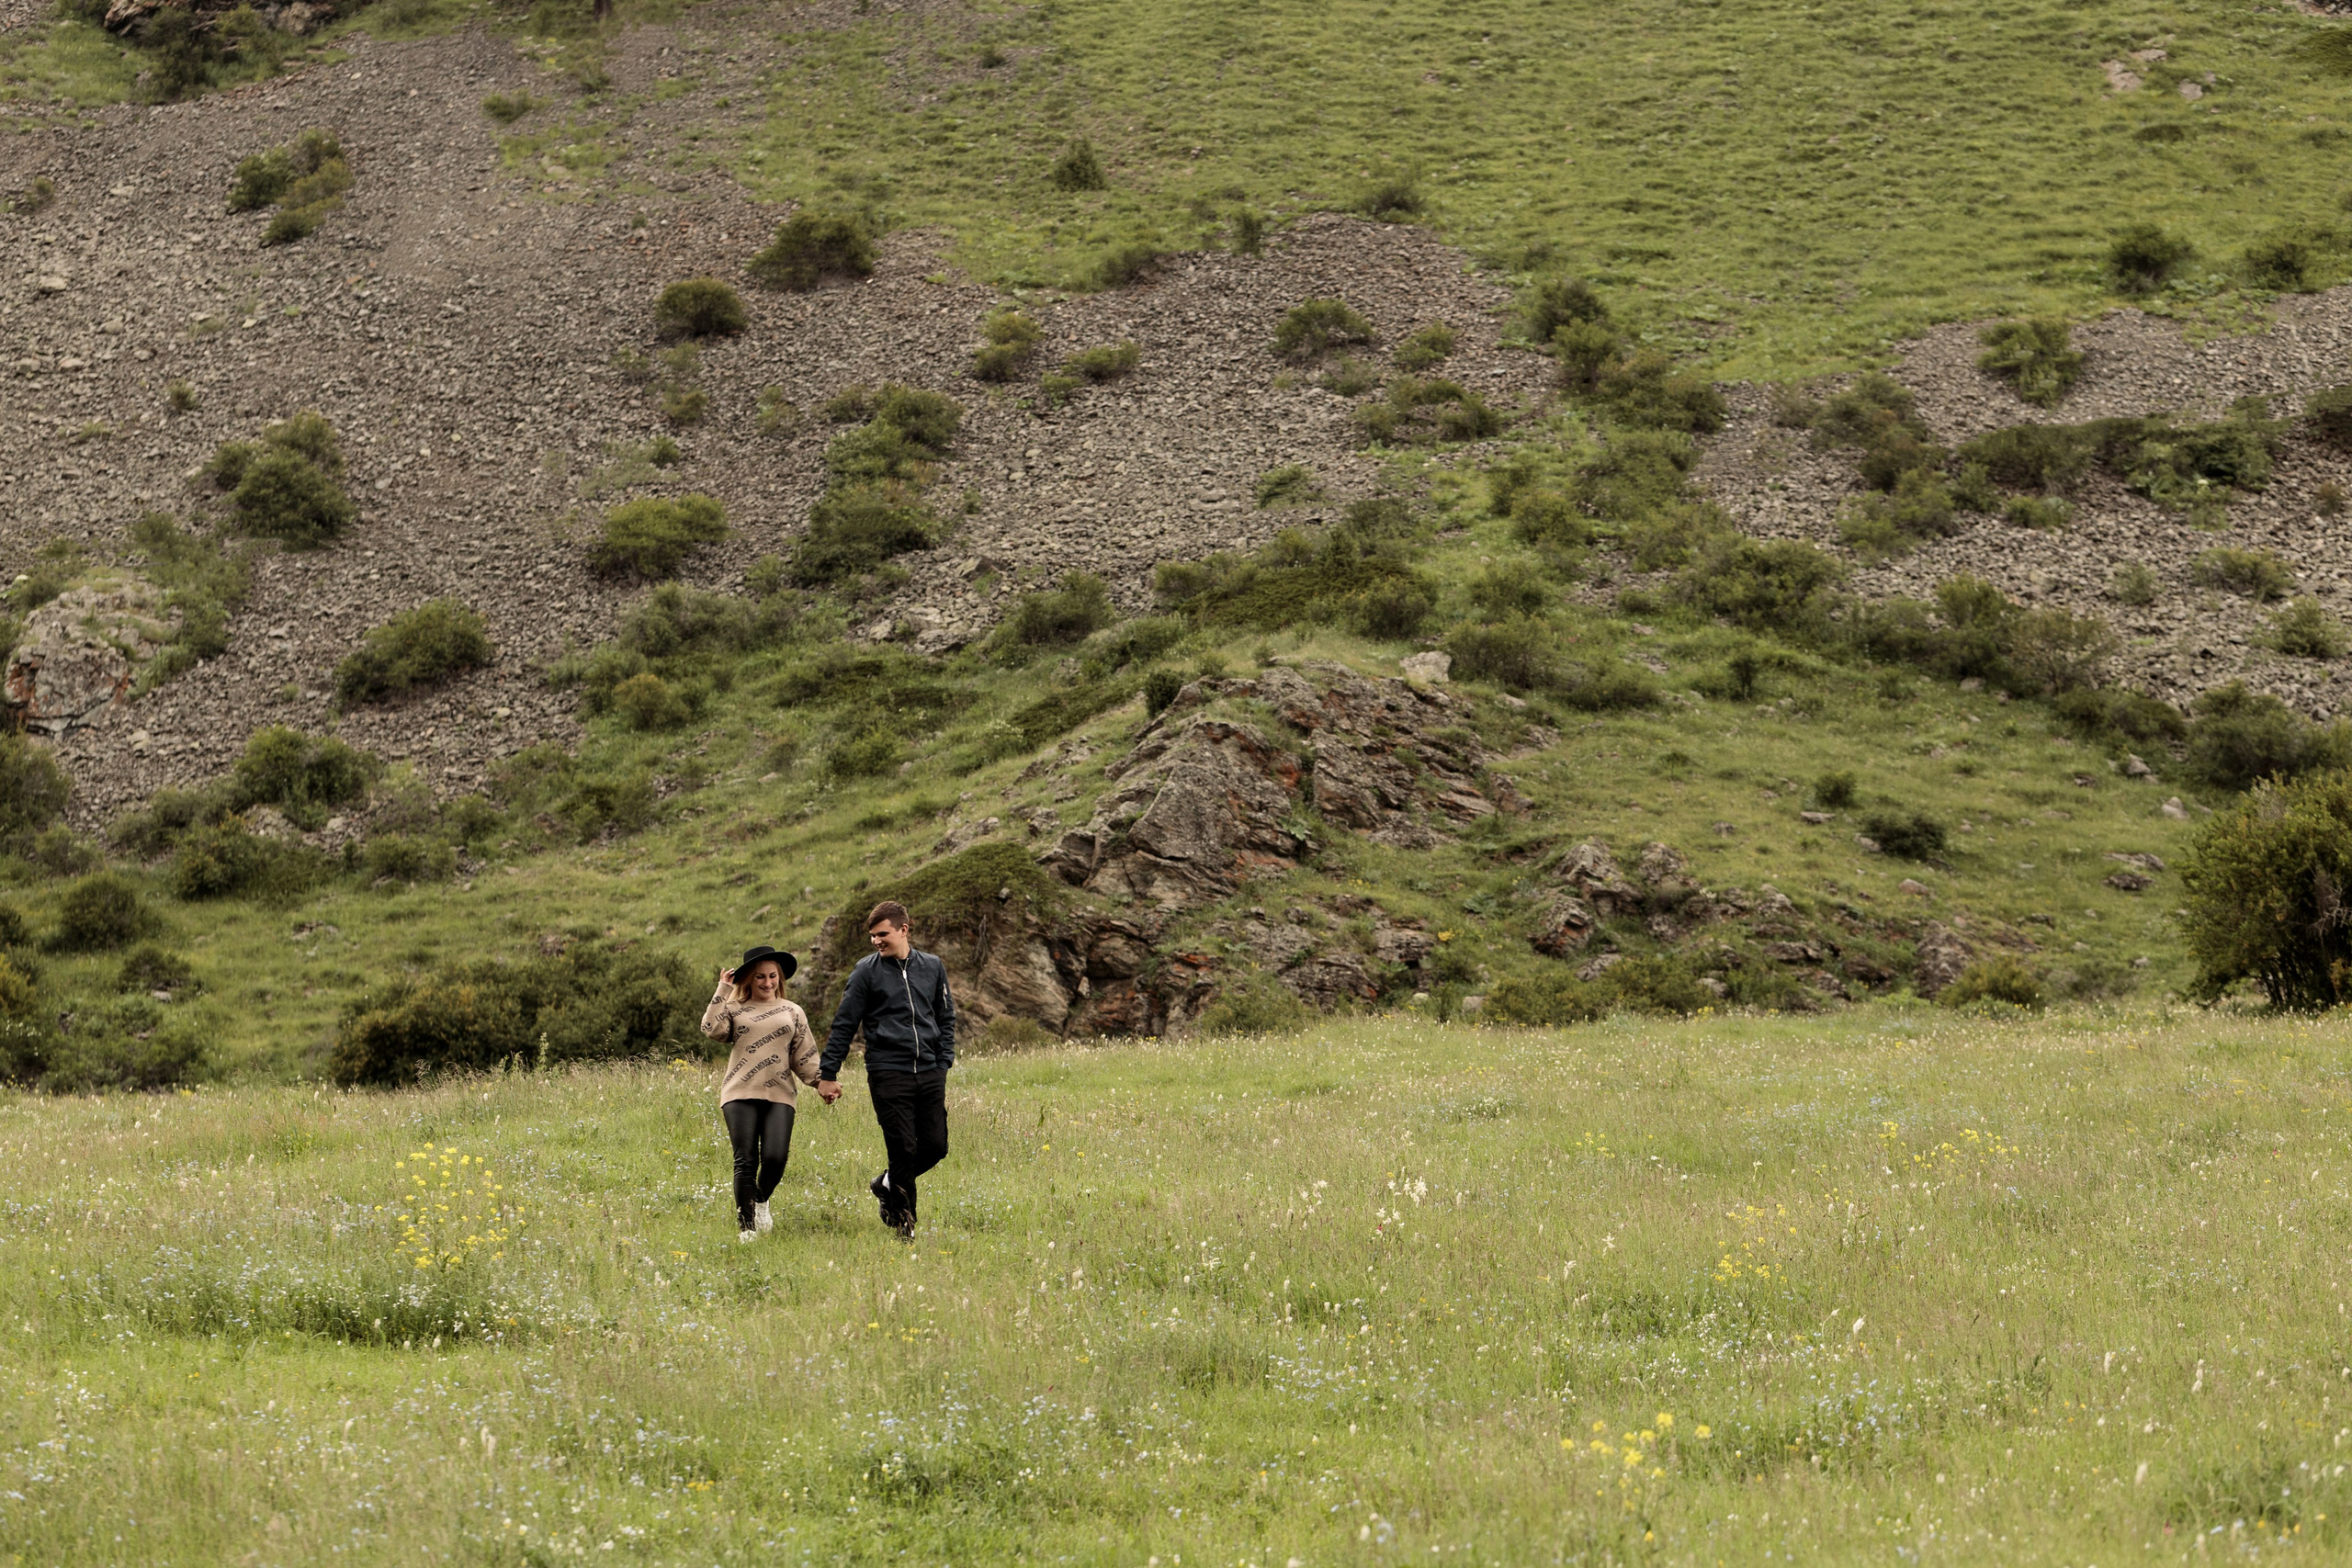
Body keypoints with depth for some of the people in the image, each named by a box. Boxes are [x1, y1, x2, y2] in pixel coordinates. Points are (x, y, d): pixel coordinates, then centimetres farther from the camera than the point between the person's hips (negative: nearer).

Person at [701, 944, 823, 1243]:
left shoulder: (792, 1012, 17)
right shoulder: (734, 1009, 11)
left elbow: (804, 1056, 16)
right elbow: (711, 1028, -8)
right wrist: (723, 991, -3)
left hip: (779, 1095, 1)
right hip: (741, 1094, -1)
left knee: (775, 1157, -14)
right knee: (746, 1161, -7)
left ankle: (762, 1201, 18)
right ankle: (746, 1226, 3)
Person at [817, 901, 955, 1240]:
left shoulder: (932, 967, 10)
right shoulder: (866, 971, -1)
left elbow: (946, 1017, 20)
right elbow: (843, 1025, 1)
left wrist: (944, 1062, 9)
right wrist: (828, 1074, -1)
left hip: (929, 1073, 4)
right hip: (888, 1072, -4)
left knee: (936, 1146, 1)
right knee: (903, 1148, -8)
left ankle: (886, 1186, 27)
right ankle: (903, 1221, 6)